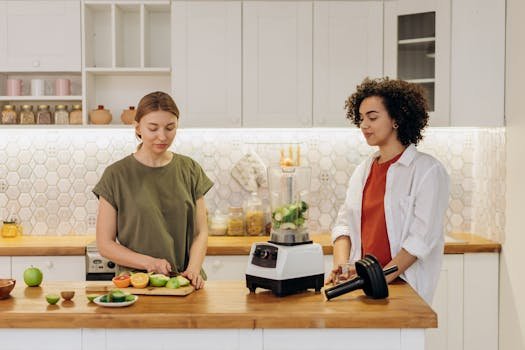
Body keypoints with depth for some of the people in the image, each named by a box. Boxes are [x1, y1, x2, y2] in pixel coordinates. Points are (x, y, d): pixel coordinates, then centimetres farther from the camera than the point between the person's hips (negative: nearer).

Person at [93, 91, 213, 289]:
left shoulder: (189, 170, 8)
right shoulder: (116, 175, 0)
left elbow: (200, 232, 8)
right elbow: (105, 244, 1)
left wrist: (193, 269, -10)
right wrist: (149, 262, -12)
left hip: (183, 282, 2)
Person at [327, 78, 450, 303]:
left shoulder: (428, 170, -3)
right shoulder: (362, 171, 16)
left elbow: (422, 237, -10)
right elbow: (344, 223, 14)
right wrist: (340, 265, -4)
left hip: (404, 287, -5)